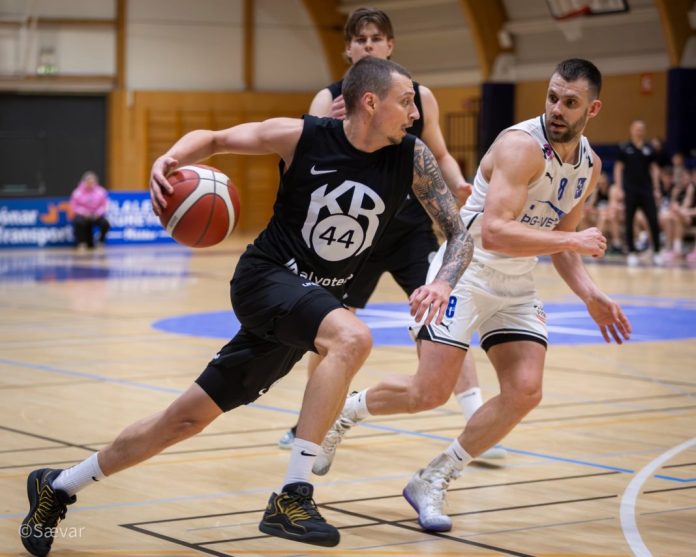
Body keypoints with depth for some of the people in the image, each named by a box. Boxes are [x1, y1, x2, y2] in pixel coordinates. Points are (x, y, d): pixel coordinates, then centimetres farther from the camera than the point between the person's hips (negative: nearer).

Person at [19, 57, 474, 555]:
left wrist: (444, 282, -25)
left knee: (190, 417, 8)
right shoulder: (301, 137, -15)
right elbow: (213, 139, -2)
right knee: (352, 337, -35)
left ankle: (58, 487, 25)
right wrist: (170, 158, -23)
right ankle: (292, 498, -31)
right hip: (265, 277, -4)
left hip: (315, 300, 4)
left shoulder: (413, 158, -7)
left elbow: (460, 233, -4)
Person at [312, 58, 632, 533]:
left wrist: (590, 295, 1)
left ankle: (433, 483, 4)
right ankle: (341, 412, 20)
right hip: (466, 270, -7)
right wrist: (575, 241, -29)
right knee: (429, 393, -10)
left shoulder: (590, 165, 4)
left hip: (517, 286, 7)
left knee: (525, 392, -10)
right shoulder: (522, 145, -23)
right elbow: (494, 233, -33)